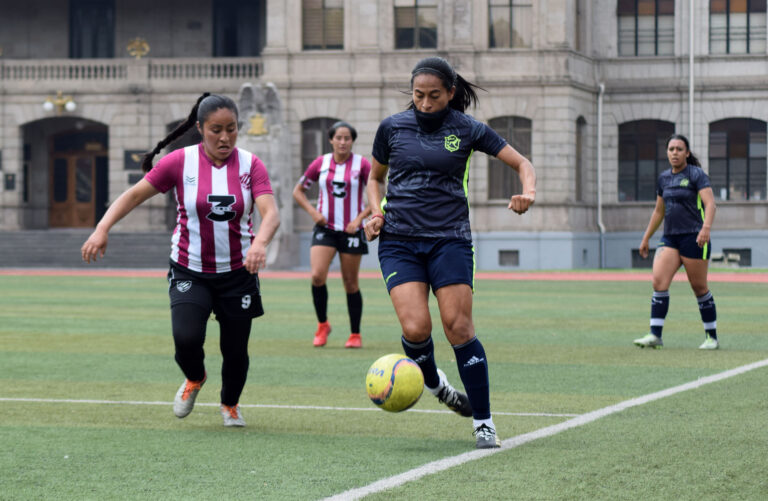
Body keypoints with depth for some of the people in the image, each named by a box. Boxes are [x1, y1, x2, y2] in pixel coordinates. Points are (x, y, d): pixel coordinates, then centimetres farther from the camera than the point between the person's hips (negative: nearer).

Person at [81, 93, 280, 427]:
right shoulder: (180, 162, -8)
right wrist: (102, 229, -20)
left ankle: (230, 404, 38)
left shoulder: (250, 165, -7)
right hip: (189, 271, -1)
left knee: (235, 350, 4)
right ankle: (194, 378, 17)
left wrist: (260, 242, -41)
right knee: (186, 337, -21)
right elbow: (135, 194, -6)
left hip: (237, 273, 1)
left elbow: (270, 213, -19)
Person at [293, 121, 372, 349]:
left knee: (350, 283, 4)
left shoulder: (362, 164, -4)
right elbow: (298, 191, 12)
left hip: (351, 230, -1)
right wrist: (313, 212, -3)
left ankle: (355, 334, 15)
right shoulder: (320, 163, 2)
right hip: (325, 227, 1)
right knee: (317, 276, -16)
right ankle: (322, 325, 5)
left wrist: (360, 218, -10)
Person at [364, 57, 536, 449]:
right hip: (399, 240, 1)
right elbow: (375, 177, 22)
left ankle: (483, 421, -1)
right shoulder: (392, 128, 7)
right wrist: (376, 213, 3)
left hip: (450, 239, -1)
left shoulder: (467, 129, 2)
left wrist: (528, 191, -16)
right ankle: (433, 383, 18)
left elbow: (522, 164, 5)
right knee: (416, 328, -16)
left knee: (458, 327, -11)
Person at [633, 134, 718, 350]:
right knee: (659, 282, -11)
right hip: (669, 238, 6)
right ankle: (655, 335, -12)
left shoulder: (696, 175, -5)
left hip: (693, 237, -5)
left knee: (699, 287, 0)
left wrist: (706, 228, -31)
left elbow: (710, 204, -15)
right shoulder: (663, 178, 14)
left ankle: (711, 337, 11)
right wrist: (646, 238, 26)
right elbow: (659, 211, 25)